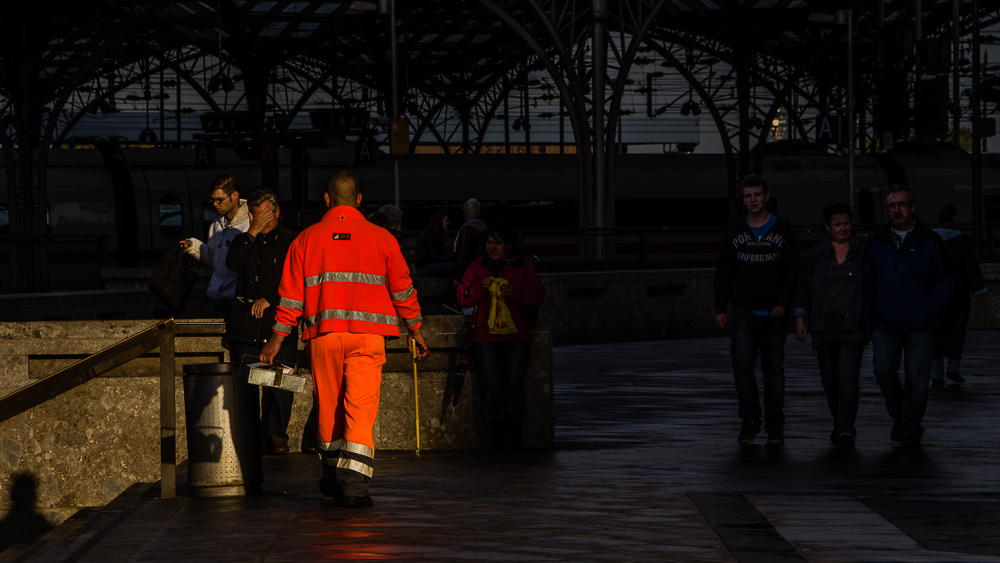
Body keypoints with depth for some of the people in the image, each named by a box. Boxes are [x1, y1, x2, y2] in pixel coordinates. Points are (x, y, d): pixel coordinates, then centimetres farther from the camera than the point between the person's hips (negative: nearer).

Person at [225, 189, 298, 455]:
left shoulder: (291, 241, 7)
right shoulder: (244, 240, 17)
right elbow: (233, 263, -3)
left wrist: (269, 300, -6)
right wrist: (252, 233, -7)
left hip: (278, 321, -3)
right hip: (246, 320, 3)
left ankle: (277, 435, -1)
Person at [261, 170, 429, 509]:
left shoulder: (307, 239, 6)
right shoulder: (380, 238, 3)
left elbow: (291, 294, 5)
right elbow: (402, 288, 7)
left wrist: (277, 338, 10)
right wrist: (415, 330, 17)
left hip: (323, 335, 1)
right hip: (367, 335, -1)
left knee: (329, 408, 14)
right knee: (361, 410, -4)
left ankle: (333, 477, 25)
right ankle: (354, 484, -14)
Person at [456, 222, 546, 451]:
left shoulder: (523, 267, 12)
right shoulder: (476, 268, 14)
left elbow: (539, 294, 4)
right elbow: (463, 298, 7)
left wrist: (515, 292, -13)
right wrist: (481, 287, -12)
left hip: (517, 337, 0)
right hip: (486, 337, 0)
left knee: (514, 384, -11)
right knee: (494, 384, -12)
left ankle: (515, 435, -8)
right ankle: (497, 435, -9)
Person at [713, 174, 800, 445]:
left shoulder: (783, 230, 3)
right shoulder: (734, 232, 8)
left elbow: (793, 270, 1)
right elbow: (724, 272, 11)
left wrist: (784, 303, -10)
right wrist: (720, 308, 3)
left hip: (775, 313, -1)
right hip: (744, 312, 1)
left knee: (774, 370, 2)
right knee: (742, 366, -8)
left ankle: (775, 426, 8)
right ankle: (750, 420, 5)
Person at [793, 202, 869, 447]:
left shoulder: (864, 253, 4)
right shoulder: (815, 255, 8)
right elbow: (803, 287, 11)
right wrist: (800, 319, 3)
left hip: (853, 326, -3)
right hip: (824, 326, 3)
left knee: (847, 377, -14)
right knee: (829, 380, 7)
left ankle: (845, 429, -14)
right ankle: (840, 425, 22)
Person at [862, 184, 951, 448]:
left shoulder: (929, 242, 3)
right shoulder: (878, 243, 10)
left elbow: (942, 282, 5)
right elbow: (868, 283, 13)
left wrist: (931, 312, -6)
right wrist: (866, 319, 6)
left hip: (918, 325, -2)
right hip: (885, 323, 2)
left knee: (917, 377, -2)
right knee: (884, 371, -8)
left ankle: (911, 430, 9)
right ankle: (899, 417, 15)